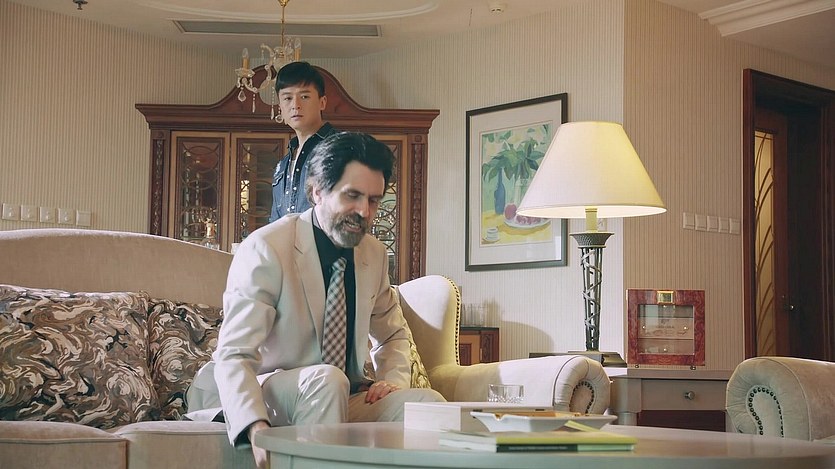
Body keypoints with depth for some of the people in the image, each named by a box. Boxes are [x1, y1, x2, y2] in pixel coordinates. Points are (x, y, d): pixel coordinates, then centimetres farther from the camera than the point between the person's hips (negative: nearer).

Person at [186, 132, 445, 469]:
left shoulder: (375, 254, 6)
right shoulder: (264, 249, -14)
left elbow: (392, 335, 23)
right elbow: (233, 356, -22)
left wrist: (393, 380, 0)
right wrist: (257, 428, -41)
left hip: (345, 400, 5)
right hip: (269, 400, -5)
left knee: (429, 403, -20)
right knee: (326, 379, -35)